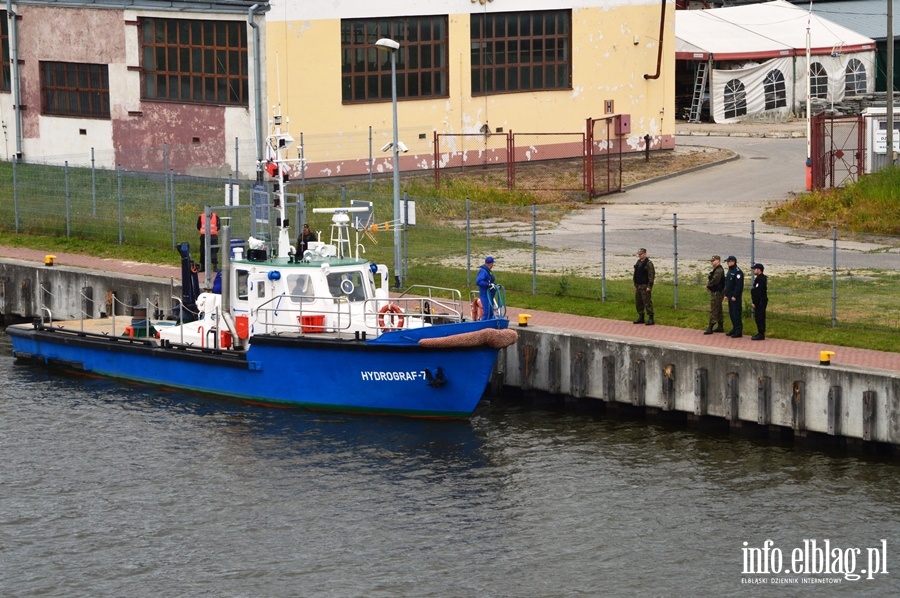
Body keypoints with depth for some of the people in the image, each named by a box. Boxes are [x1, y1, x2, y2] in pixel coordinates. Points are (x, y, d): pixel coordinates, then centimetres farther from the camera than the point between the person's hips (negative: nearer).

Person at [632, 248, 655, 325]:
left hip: (645, 287, -8)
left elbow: (651, 275, -14)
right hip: (638, 286, 8)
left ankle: (650, 319, -4)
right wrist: (635, 285, 17)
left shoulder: (648, 263, -11)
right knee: (638, 303, 11)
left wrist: (649, 286, -18)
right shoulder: (638, 263, 14)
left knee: (647, 302, -7)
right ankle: (640, 317, 21)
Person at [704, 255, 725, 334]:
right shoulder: (717, 270, 16)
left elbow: (715, 281, -26)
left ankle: (710, 328, -11)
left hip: (717, 292, -11)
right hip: (716, 292, 11)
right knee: (718, 310, 15)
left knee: (713, 310, -10)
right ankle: (720, 327, 22)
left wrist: (708, 285, -10)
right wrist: (709, 285, 2)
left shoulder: (719, 270, -18)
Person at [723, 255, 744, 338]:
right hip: (730, 296, 10)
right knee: (731, 313, 13)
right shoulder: (729, 271, 16)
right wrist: (726, 294, 17)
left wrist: (734, 296, -22)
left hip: (735, 297, -10)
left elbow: (739, 285, -20)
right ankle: (734, 329, 21)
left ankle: (738, 331, -7)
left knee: (736, 313, -9)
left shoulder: (737, 272, -15)